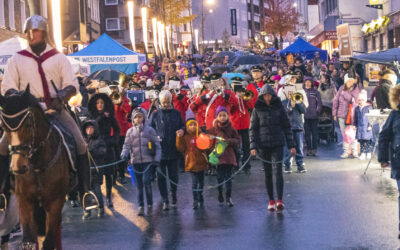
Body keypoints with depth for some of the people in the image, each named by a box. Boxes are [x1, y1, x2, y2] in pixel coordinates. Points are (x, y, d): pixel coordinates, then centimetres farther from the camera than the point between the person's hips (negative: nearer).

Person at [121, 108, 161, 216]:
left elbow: (157, 145, 4)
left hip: (147, 160, -3)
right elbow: (127, 145, 9)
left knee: (146, 181, -14)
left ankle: (150, 204, 2)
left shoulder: (150, 130, 3)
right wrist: (124, 153, -11)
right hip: (135, 161, 3)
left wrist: (157, 158, -5)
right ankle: (141, 206, 12)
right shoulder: (130, 131, 11)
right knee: (139, 184, 6)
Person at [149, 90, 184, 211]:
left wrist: (182, 130, -7)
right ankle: (165, 201, 8)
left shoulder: (176, 113, 7)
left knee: (174, 175, 9)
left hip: (173, 150, 1)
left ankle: (173, 194, 34)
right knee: (161, 176, 0)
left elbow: (182, 126, 16)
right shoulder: (155, 115, 3)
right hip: (159, 151, -1)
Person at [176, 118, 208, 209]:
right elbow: (181, 148, -7)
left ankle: (200, 198, 32)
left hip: (201, 162, 3)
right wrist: (179, 138, -14)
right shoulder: (185, 137, 0)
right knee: (194, 181, -7)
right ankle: (195, 201, 0)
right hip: (191, 162, -3)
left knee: (201, 181, 14)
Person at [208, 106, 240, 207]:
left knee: (228, 177, 2)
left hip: (229, 156, 1)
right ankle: (220, 195, 18)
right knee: (220, 177, 2)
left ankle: (228, 197, 7)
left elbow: (237, 140, 7)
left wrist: (230, 141, -11)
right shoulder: (213, 129, 3)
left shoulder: (231, 129, 6)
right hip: (218, 156, -1)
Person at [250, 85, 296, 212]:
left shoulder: (279, 107, 3)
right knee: (268, 173, 7)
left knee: (278, 171, -11)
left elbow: (286, 126, 7)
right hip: (263, 145, 1)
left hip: (278, 144, -1)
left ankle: (280, 201, -14)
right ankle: (271, 201, 15)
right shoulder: (257, 109, 3)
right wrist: (253, 146, -7)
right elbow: (253, 129, 3)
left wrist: (291, 145, 4)